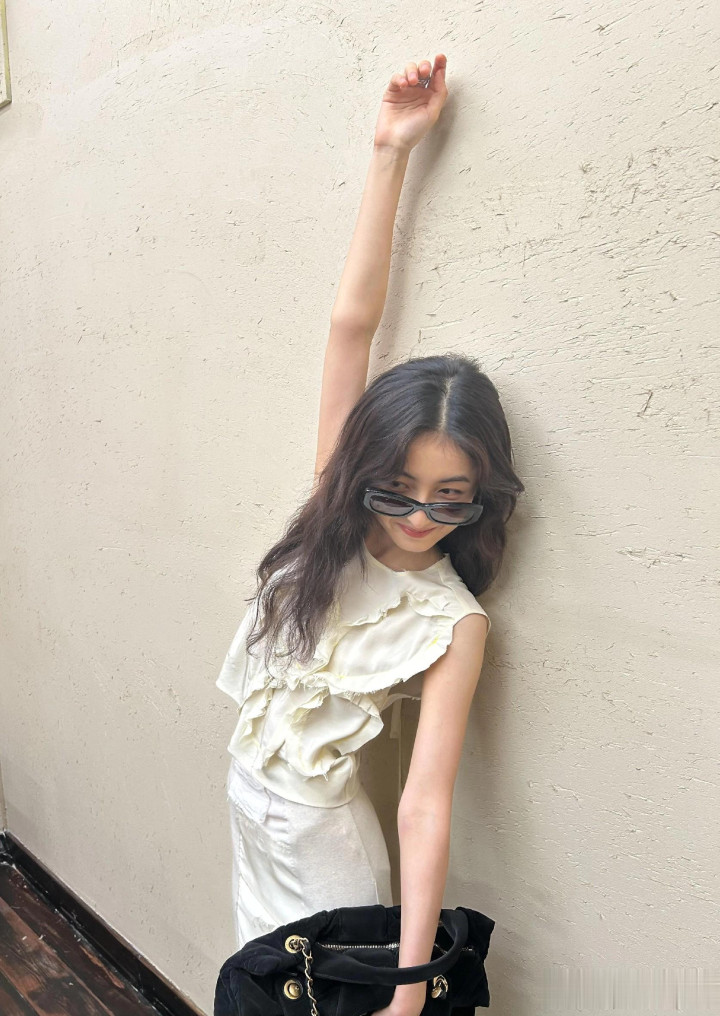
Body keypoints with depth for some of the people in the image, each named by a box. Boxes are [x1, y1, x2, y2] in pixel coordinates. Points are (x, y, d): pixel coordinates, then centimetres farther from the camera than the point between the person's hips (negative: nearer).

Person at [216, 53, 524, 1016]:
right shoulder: (335, 525, -11)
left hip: (321, 835, -5)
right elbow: (352, 320, -14)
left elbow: (425, 806, -22)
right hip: (247, 799, 5)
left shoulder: (453, 623, -20)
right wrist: (390, 151, -14)